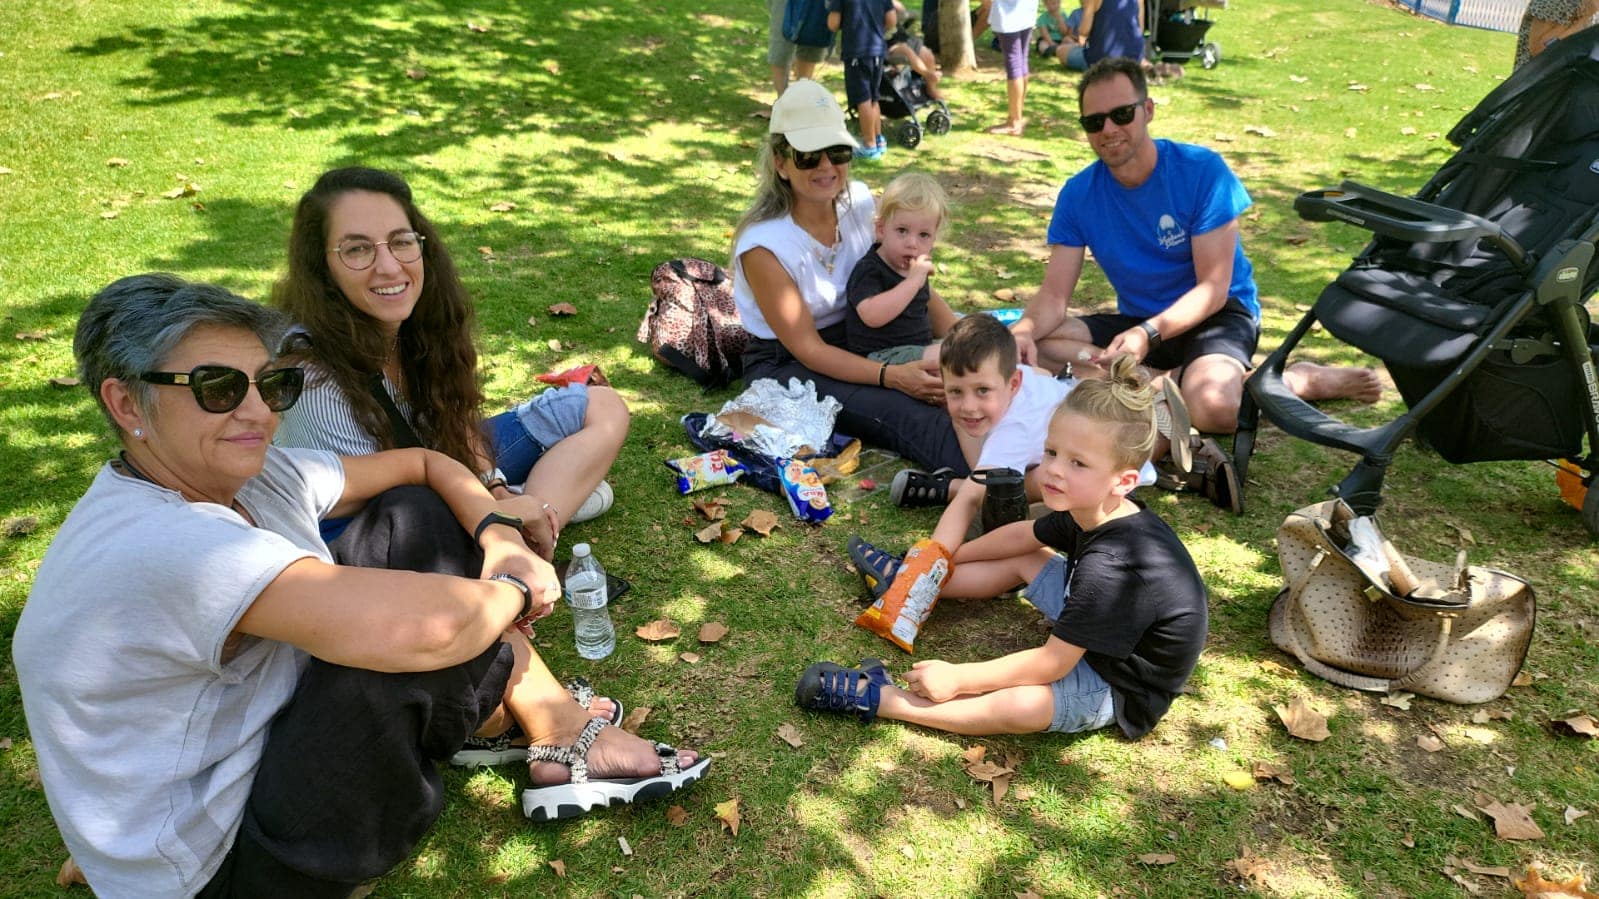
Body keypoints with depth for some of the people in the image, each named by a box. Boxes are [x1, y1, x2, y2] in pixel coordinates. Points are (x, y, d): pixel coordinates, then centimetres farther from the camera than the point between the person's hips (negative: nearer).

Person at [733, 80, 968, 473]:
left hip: (856, 343, 7)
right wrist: (891, 375, -33)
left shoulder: (859, 202, -6)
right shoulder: (764, 244, -21)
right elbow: (808, 349, -21)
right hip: (785, 365, -6)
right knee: (899, 408, -33)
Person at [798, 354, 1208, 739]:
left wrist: (957, 678, -24)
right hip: (1095, 632, 10)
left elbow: (1052, 664, -31)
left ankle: (877, 698, -21)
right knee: (1022, 559, 14)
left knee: (1019, 705, -34)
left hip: (1122, 687, -10)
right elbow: (1023, 535, 11)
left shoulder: (1111, 567, -37)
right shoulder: (1089, 511, -8)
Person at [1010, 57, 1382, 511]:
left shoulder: (1202, 171, -15)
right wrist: (1023, 331, -33)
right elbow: (1053, 296, -9)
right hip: (1139, 322, 5)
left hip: (1217, 316, -5)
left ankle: (1303, 379, -6)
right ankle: (1172, 380, -24)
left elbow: (1213, 289, -18)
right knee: (1037, 346, -20)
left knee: (1211, 404, -38)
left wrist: (1147, 334, -35)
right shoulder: (1078, 194, -5)